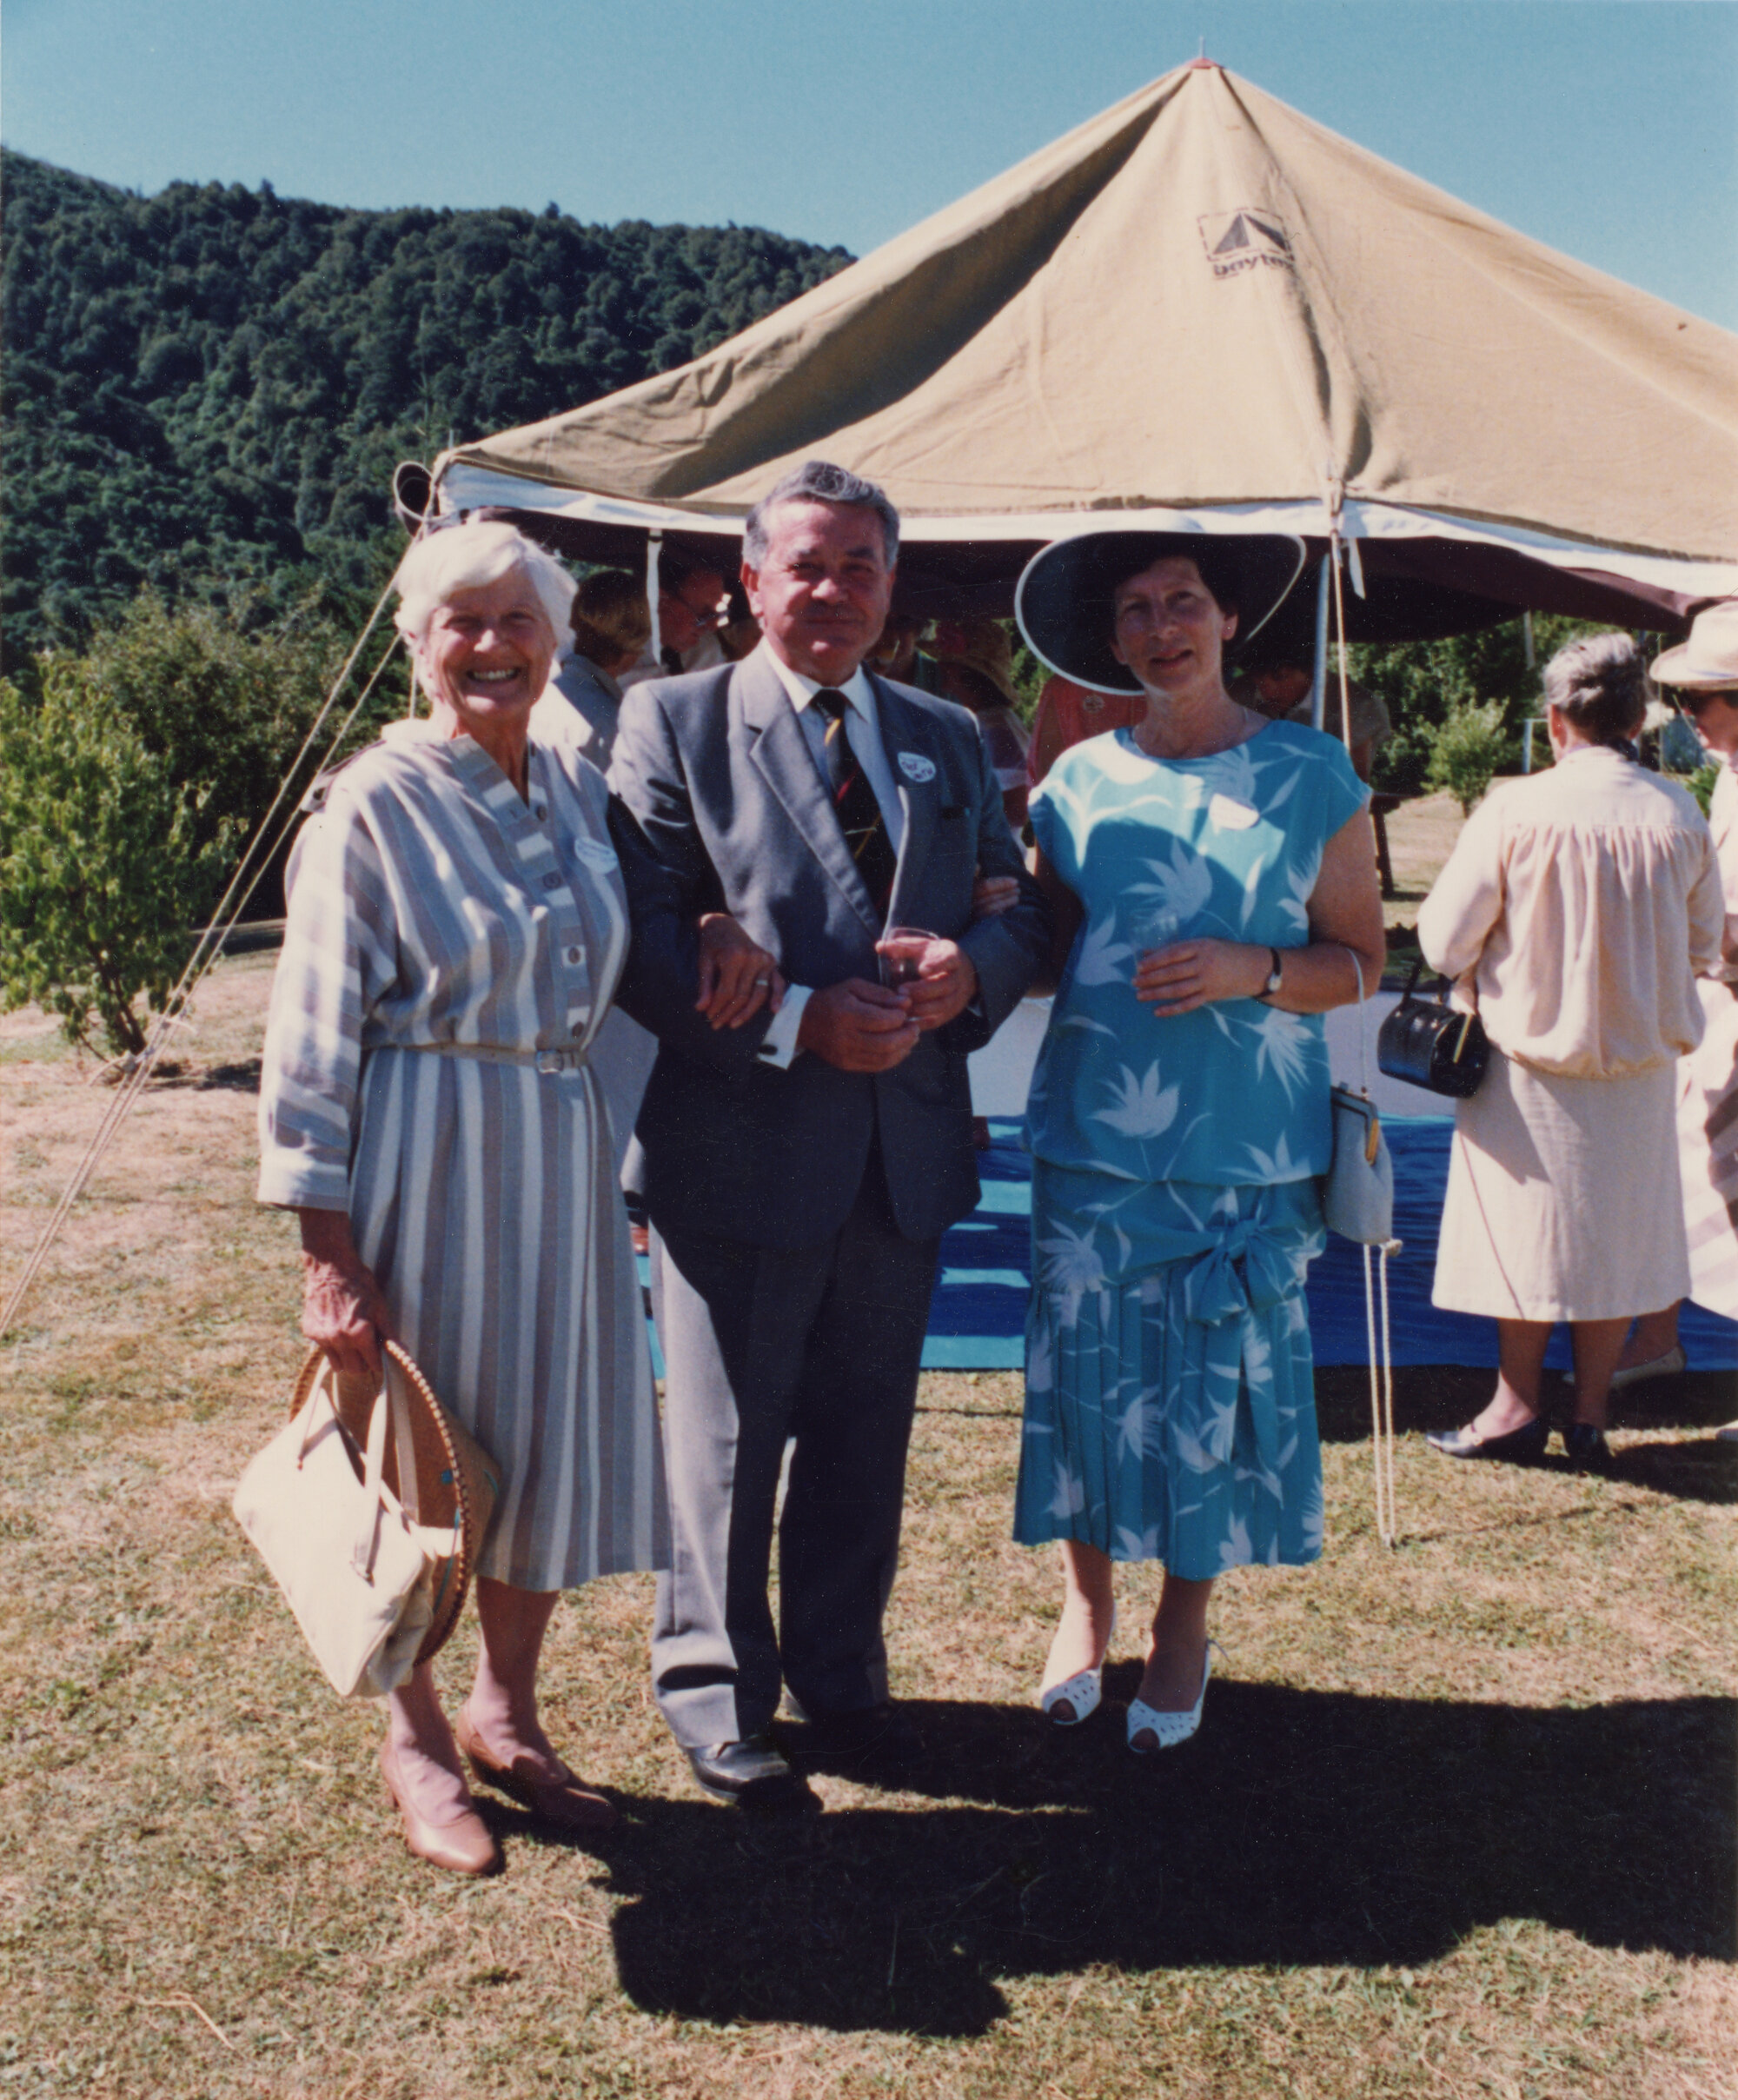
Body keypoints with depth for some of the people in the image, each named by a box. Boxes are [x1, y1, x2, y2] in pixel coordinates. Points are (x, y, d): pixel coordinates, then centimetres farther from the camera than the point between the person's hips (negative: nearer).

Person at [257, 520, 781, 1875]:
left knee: (554, 1441, 13)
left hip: (563, 1158, 5)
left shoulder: (580, 789, 7)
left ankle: (507, 1712, 34)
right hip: (421, 1163, -5)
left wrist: (725, 931, 0)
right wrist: (329, 1254, -14)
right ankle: (416, 1738, 28)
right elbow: (313, 1040, -10)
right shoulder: (373, 806, -8)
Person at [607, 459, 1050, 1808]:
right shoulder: (674, 725, -3)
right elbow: (644, 938, -12)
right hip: (740, 1152, -4)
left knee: (865, 1438, 17)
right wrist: (797, 1022, -21)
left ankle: (840, 1673, 36)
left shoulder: (947, 739, 13)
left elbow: (1023, 903, 13)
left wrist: (975, 967, -10)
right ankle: (716, 1695, 28)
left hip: (908, 1152, 5)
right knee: (726, 1443, 9)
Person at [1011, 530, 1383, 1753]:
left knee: (1220, 1387, 3)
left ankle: (1184, 1627, 24)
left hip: (1248, 1145, -1)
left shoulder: (1312, 777, 2)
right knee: (1087, 1373, 5)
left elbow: (1360, 958, 4)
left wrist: (1253, 970, -14)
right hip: (1097, 1135, 2)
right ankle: (1086, 1602, 28)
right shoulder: (1080, 781, 7)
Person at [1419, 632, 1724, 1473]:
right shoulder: (1679, 814, -5)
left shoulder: (1513, 811, -14)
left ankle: (1518, 1406, 17)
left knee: (1527, 1229, 9)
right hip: (1642, 1063, 3)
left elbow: (1444, 939, -10)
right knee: (1616, 1232, 12)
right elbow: (1704, 947, 6)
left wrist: (1490, 982, 11)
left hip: (1533, 1061, -3)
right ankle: (1590, 1416, 18)